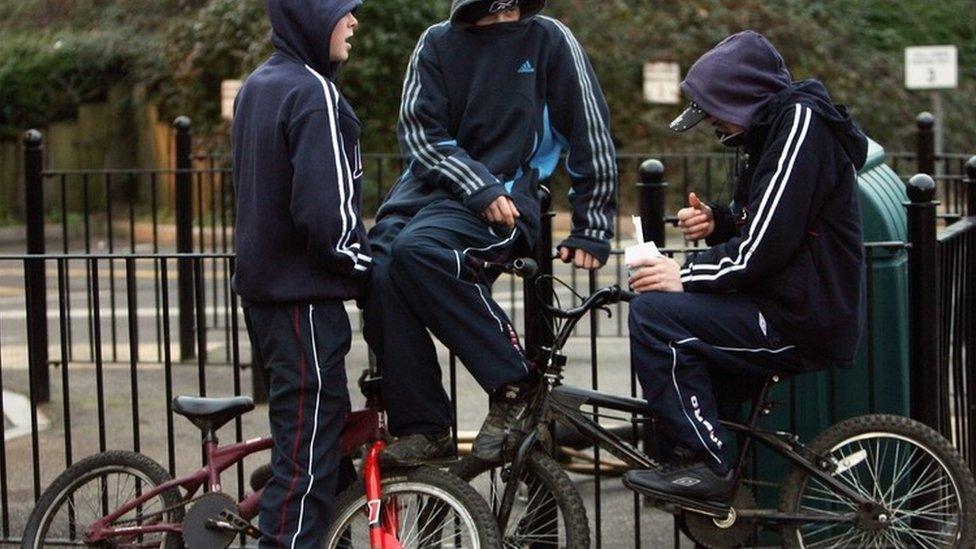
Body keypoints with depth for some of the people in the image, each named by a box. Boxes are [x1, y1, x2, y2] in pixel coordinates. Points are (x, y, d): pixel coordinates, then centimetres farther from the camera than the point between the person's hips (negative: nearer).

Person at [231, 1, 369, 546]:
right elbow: (325, 212, -24)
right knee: (308, 463, -6)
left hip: (264, 286, 10)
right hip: (305, 298, -10)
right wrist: (364, 268, -7)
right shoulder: (314, 96, -17)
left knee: (325, 437, 18)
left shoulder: (258, 86, 14)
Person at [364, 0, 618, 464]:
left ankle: (515, 386, -23)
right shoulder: (437, 43, 12)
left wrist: (592, 231, 4)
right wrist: (479, 187, -13)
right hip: (431, 185, 4)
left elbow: (591, 134, 5)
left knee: (417, 249, -34)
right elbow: (419, 132, 2)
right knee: (379, 276, -26)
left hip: (504, 200, -4)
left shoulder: (548, 39, 4)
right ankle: (421, 428, -16)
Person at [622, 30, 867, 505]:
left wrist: (688, 274, -11)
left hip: (802, 325, -11)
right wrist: (716, 222, 4)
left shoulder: (801, 123, -15)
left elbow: (765, 247, -21)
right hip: (789, 308, 11)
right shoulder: (779, 125, 16)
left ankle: (706, 465, -13)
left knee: (653, 312, -18)